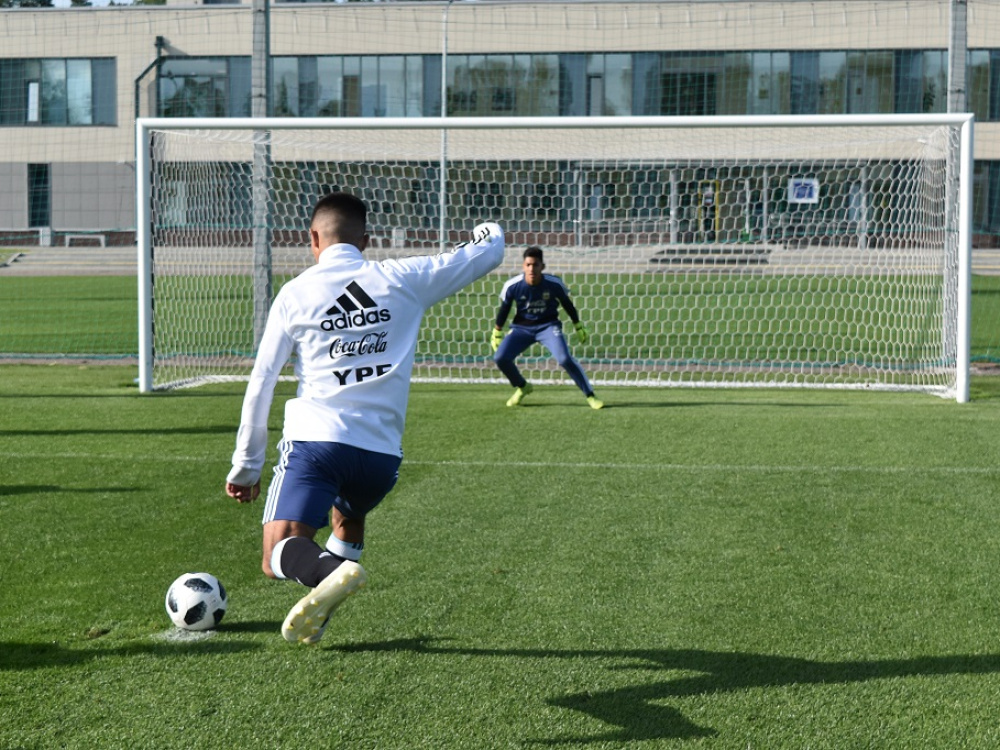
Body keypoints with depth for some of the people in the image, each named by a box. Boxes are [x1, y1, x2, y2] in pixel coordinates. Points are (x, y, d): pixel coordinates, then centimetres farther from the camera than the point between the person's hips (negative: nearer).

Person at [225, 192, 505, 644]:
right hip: (382, 451, 3)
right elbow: (489, 252, 20)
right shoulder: (403, 279, 8)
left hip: (315, 440, -3)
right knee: (348, 517, 33)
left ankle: (330, 572, -40)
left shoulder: (295, 293, 6)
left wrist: (245, 466, 14)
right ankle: (320, 611, 18)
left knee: (278, 555, -8)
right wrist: (489, 232, 45)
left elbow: (260, 385, 6)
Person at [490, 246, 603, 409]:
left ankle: (590, 395, -10)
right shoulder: (512, 286, -18)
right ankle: (522, 387, 15)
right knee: (500, 357, -14)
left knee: (565, 358, -23)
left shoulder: (554, 284, -19)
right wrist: (497, 333, 8)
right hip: (522, 327, 2)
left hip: (548, 326, -2)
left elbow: (567, 304, -1)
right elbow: (504, 309, 0)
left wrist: (578, 327, 8)